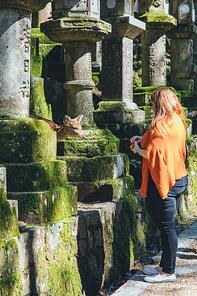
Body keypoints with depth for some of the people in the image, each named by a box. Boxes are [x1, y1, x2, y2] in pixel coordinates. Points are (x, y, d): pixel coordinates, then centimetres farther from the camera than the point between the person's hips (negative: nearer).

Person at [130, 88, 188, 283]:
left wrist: (138, 149, -3)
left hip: (163, 183, -10)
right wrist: (143, 141, 17)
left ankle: (168, 272, 5)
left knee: (166, 227, -3)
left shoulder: (162, 125, -18)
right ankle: (164, 266, 26)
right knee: (166, 226, 16)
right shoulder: (178, 122, 12)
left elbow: (153, 155, -22)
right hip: (178, 178, 10)